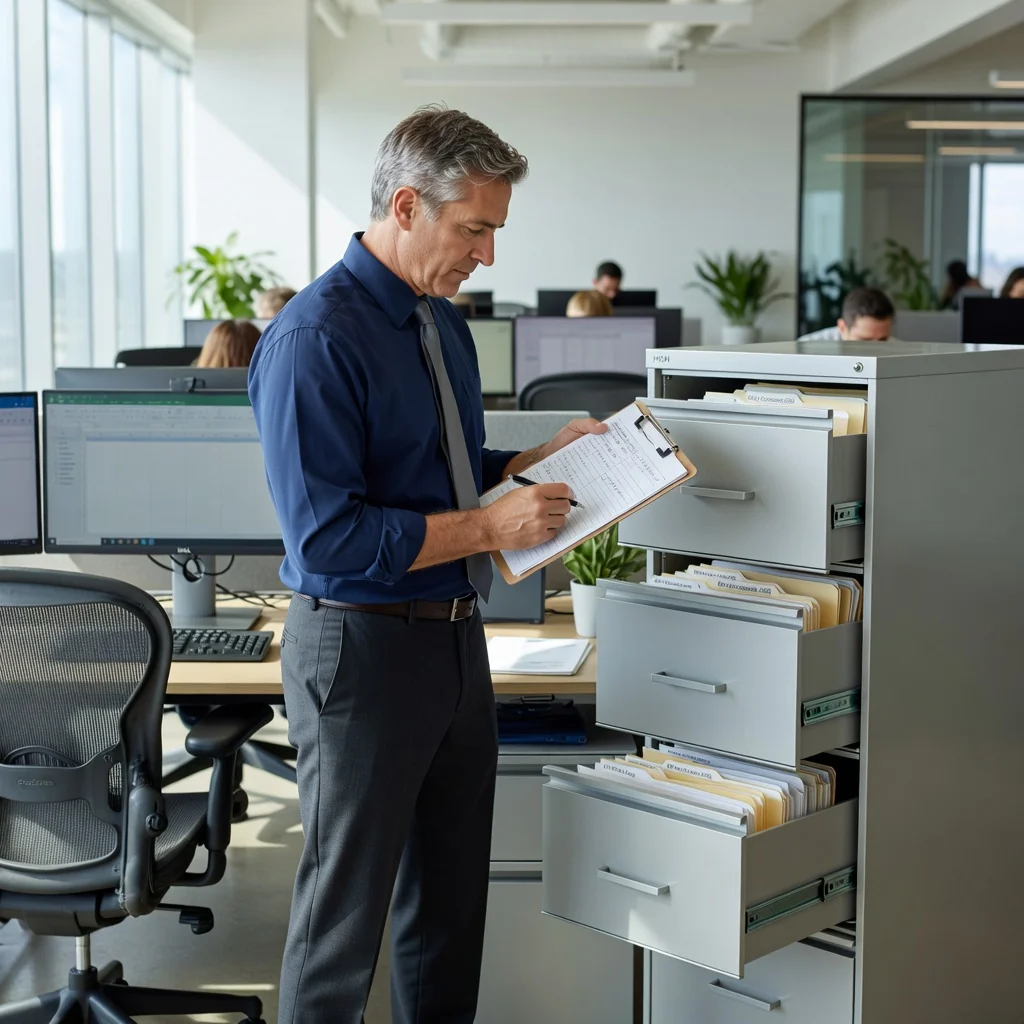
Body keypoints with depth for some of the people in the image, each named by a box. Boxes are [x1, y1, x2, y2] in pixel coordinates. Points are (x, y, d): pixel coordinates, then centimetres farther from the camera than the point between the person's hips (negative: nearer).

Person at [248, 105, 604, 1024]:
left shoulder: (445, 323, 9)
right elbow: (326, 537, -23)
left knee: (451, 898, 19)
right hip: (362, 647, -8)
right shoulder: (316, 339, -19)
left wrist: (543, 458, 3)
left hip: (456, 636, 9)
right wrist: (489, 527, -21)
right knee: (344, 912, 5)